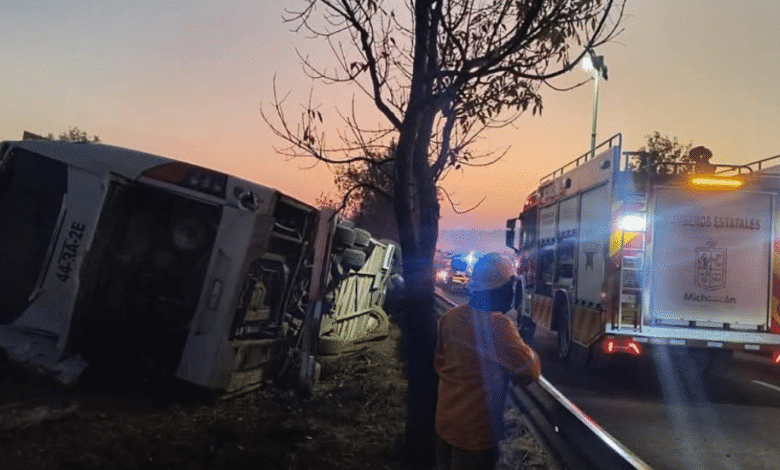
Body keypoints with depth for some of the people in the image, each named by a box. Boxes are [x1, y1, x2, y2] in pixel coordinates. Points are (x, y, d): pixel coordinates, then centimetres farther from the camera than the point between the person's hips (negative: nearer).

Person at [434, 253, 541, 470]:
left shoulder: (451, 317, -3)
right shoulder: (497, 324, -25)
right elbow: (529, 372, -19)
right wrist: (529, 350, -1)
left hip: (444, 421, 7)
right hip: (475, 432, -7)